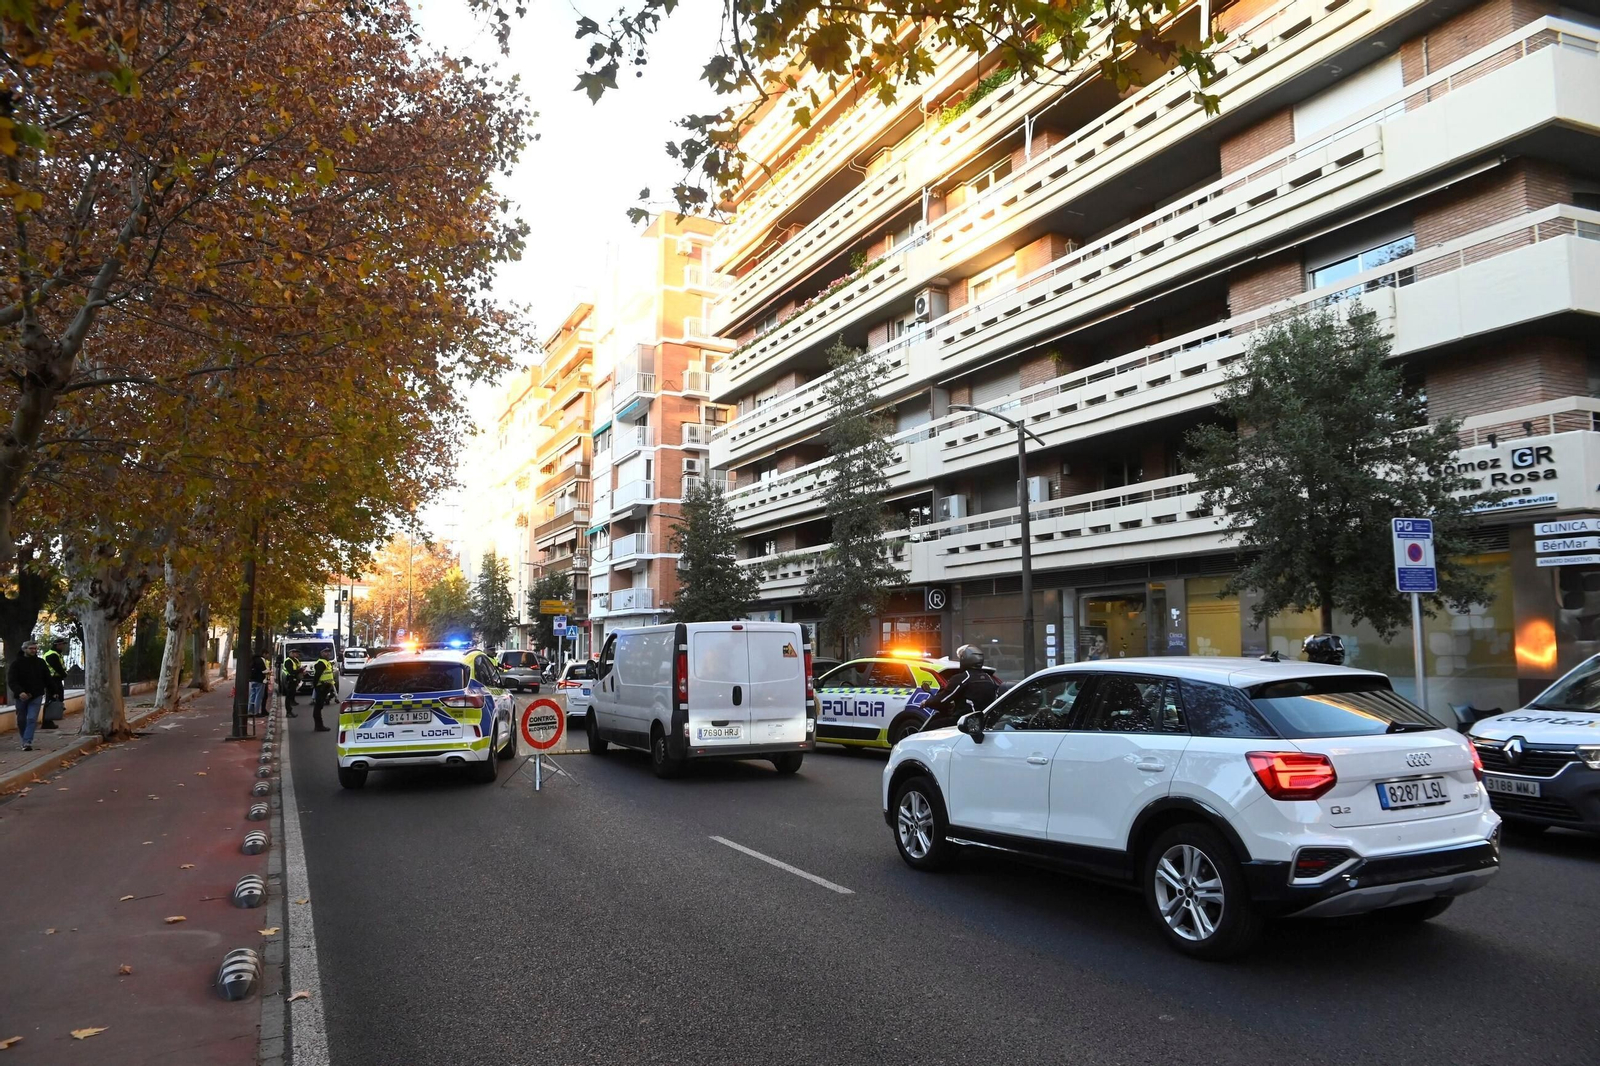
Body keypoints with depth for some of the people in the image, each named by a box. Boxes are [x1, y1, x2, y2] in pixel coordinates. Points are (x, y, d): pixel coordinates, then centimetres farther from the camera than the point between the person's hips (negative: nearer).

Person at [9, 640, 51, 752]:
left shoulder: (40, 662, 4)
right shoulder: (16, 663, -6)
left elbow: (47, 679, 11)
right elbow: (11, 680, -15)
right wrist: (19, 692, -29)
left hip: (36, 696, 0)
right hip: (21, 696, 0)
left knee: (31, 719, -11)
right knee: (21, 720, 10)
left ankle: (27, 742, -15)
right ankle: (25, 741, 26)